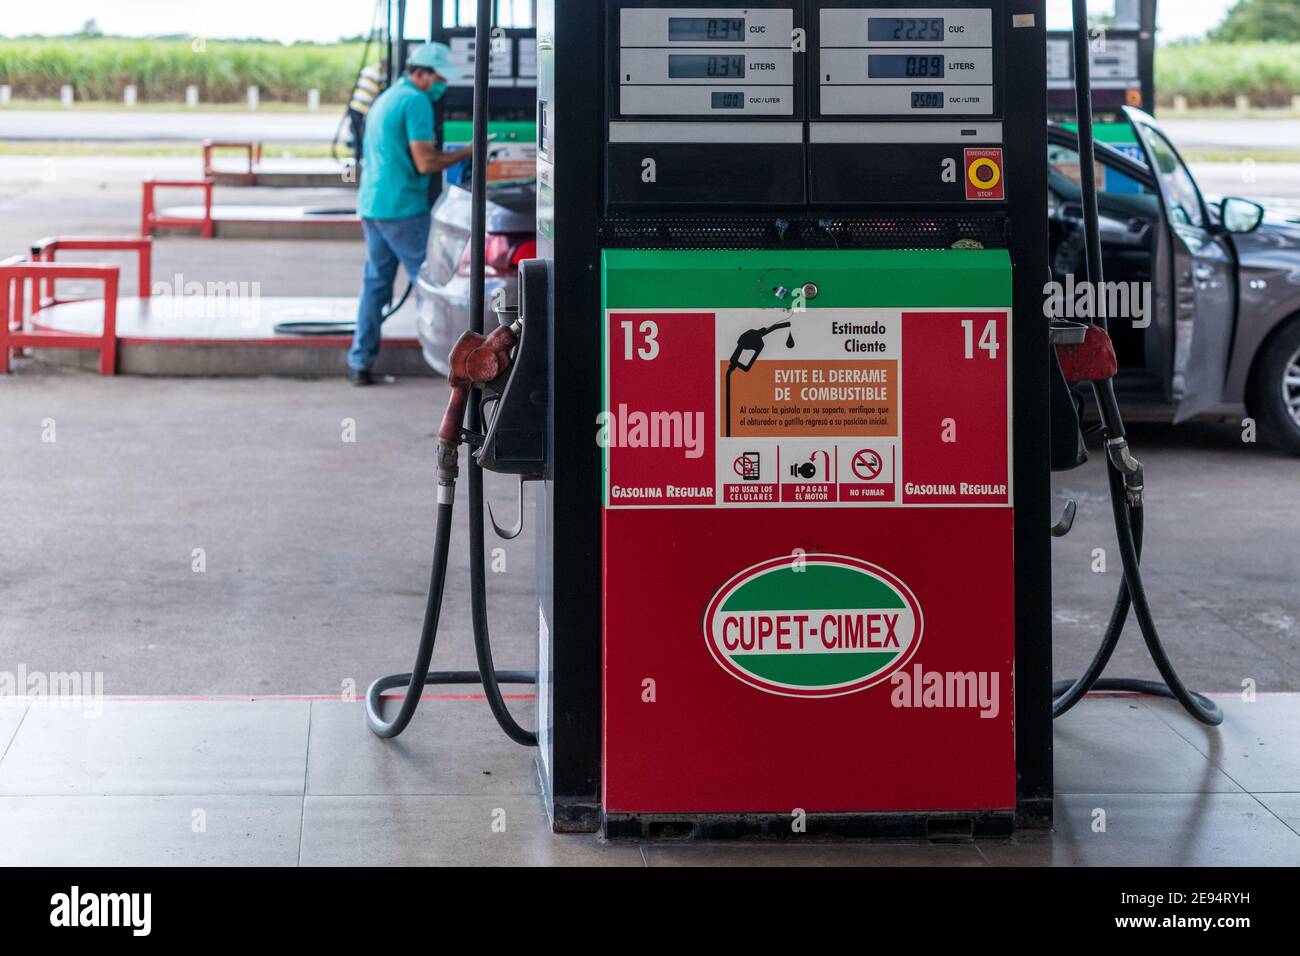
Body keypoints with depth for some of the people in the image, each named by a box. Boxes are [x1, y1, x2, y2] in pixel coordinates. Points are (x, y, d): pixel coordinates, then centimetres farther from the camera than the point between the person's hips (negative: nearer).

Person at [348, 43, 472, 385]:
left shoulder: (385, 98, 19)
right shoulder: (416, 101, -12)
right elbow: (425, 163, -16)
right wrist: (465, 154, -5)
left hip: (371, 204, 9)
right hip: (402, 208, -9)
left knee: (376, 281, 10)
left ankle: (359, 362, 7)